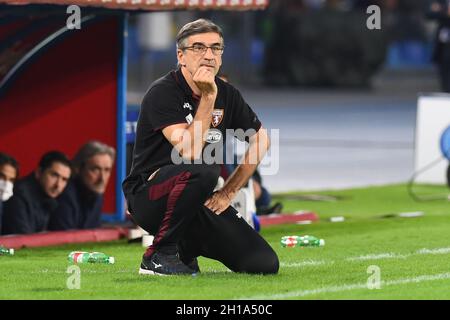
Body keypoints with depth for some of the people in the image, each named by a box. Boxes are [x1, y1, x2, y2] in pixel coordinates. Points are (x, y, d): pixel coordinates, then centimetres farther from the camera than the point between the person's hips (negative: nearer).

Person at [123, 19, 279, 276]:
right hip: (148, 195, -6)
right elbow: (190, 153, -25)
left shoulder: (227, 94, 5)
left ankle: (187, 245, 15)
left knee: (265, 264, -9)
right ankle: (159, 254, -20)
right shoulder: (163, 93, -14)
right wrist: (208, 98, -24)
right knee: (201, 172, -39)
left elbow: (261, 139, 18)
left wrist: (229, 192, 9)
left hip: (200, 202, 6)